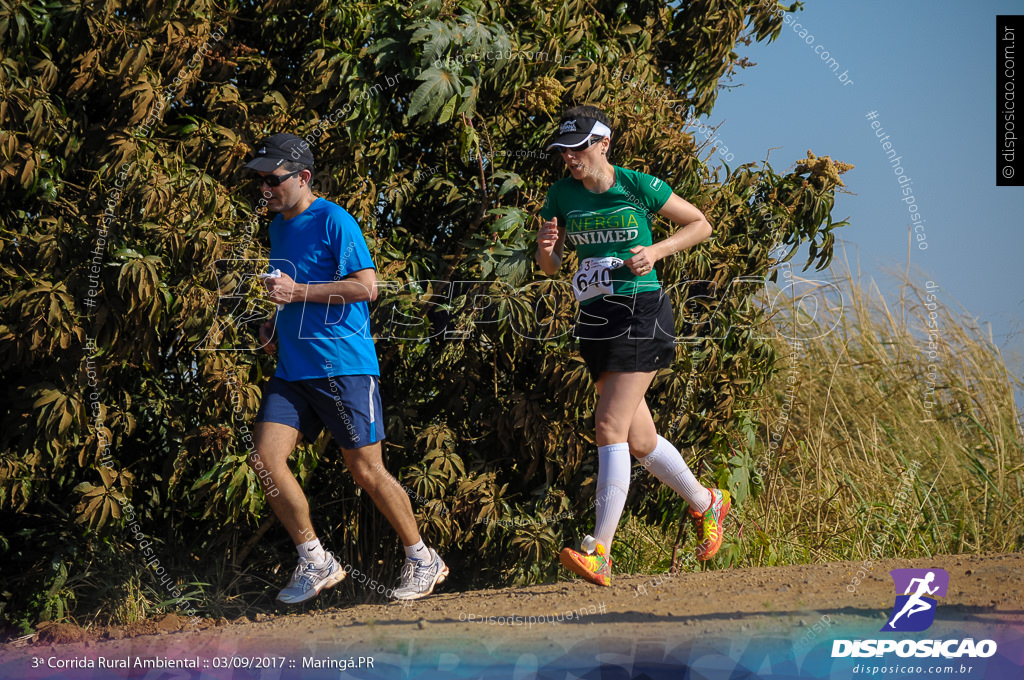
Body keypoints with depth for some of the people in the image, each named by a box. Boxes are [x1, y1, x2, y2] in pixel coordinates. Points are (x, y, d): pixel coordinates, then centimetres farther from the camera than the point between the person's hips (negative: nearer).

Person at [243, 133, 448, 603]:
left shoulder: (333, 221, -8)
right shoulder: (278, 226, 17)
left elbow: (366, 286, -15)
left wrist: (299, 292, -17)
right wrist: (275, 326, 13)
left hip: (343, 366, -7)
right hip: (292, 368, 7)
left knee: (366, 471, -4)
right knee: (265, 458, -7)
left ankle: (423, 561, 13)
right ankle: (315, 563, 4)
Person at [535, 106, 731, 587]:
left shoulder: (638, 186, -7)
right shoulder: (561, 195, 6)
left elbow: (699, 224, 4)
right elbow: (549, 267, 11)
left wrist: (656, 251, -11)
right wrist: (546, 247, -11)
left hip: (640, 312, -6)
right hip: (595, 318, 6)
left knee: (611, 425, -17)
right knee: (639, 440, 11)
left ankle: (599, 552, -20)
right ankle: (706, 503, 35)